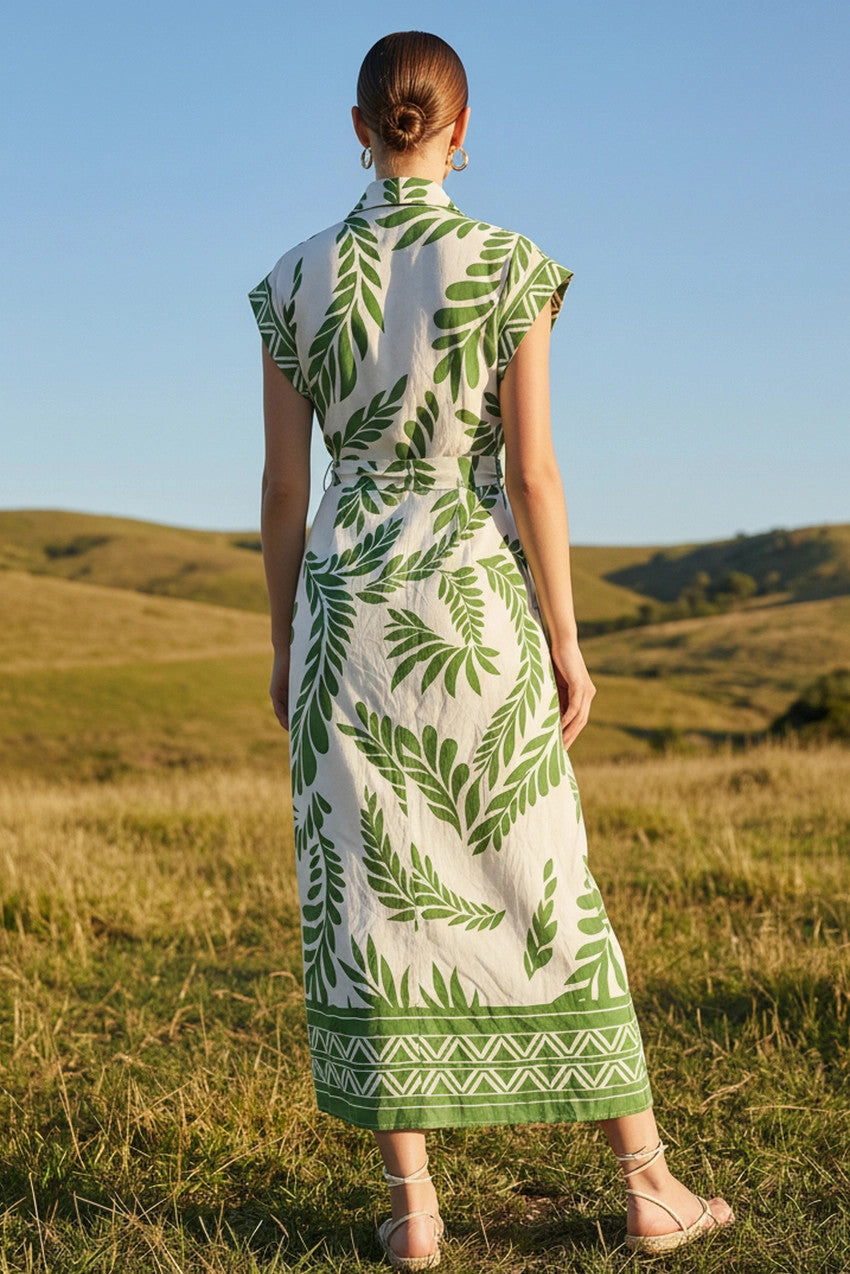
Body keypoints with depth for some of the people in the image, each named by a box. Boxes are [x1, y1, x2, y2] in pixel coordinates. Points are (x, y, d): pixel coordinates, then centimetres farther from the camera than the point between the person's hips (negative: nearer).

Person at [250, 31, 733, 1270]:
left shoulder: (295, 280, 2)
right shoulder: (511, 267, -6)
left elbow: (283, 486, 2)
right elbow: (532, 472, -9)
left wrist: (285, 646, 11)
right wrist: (567, 645, -3)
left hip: (348, 604, 2)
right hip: (475, 607, -2)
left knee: (369, 899, 6)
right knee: (545, 894, 6)